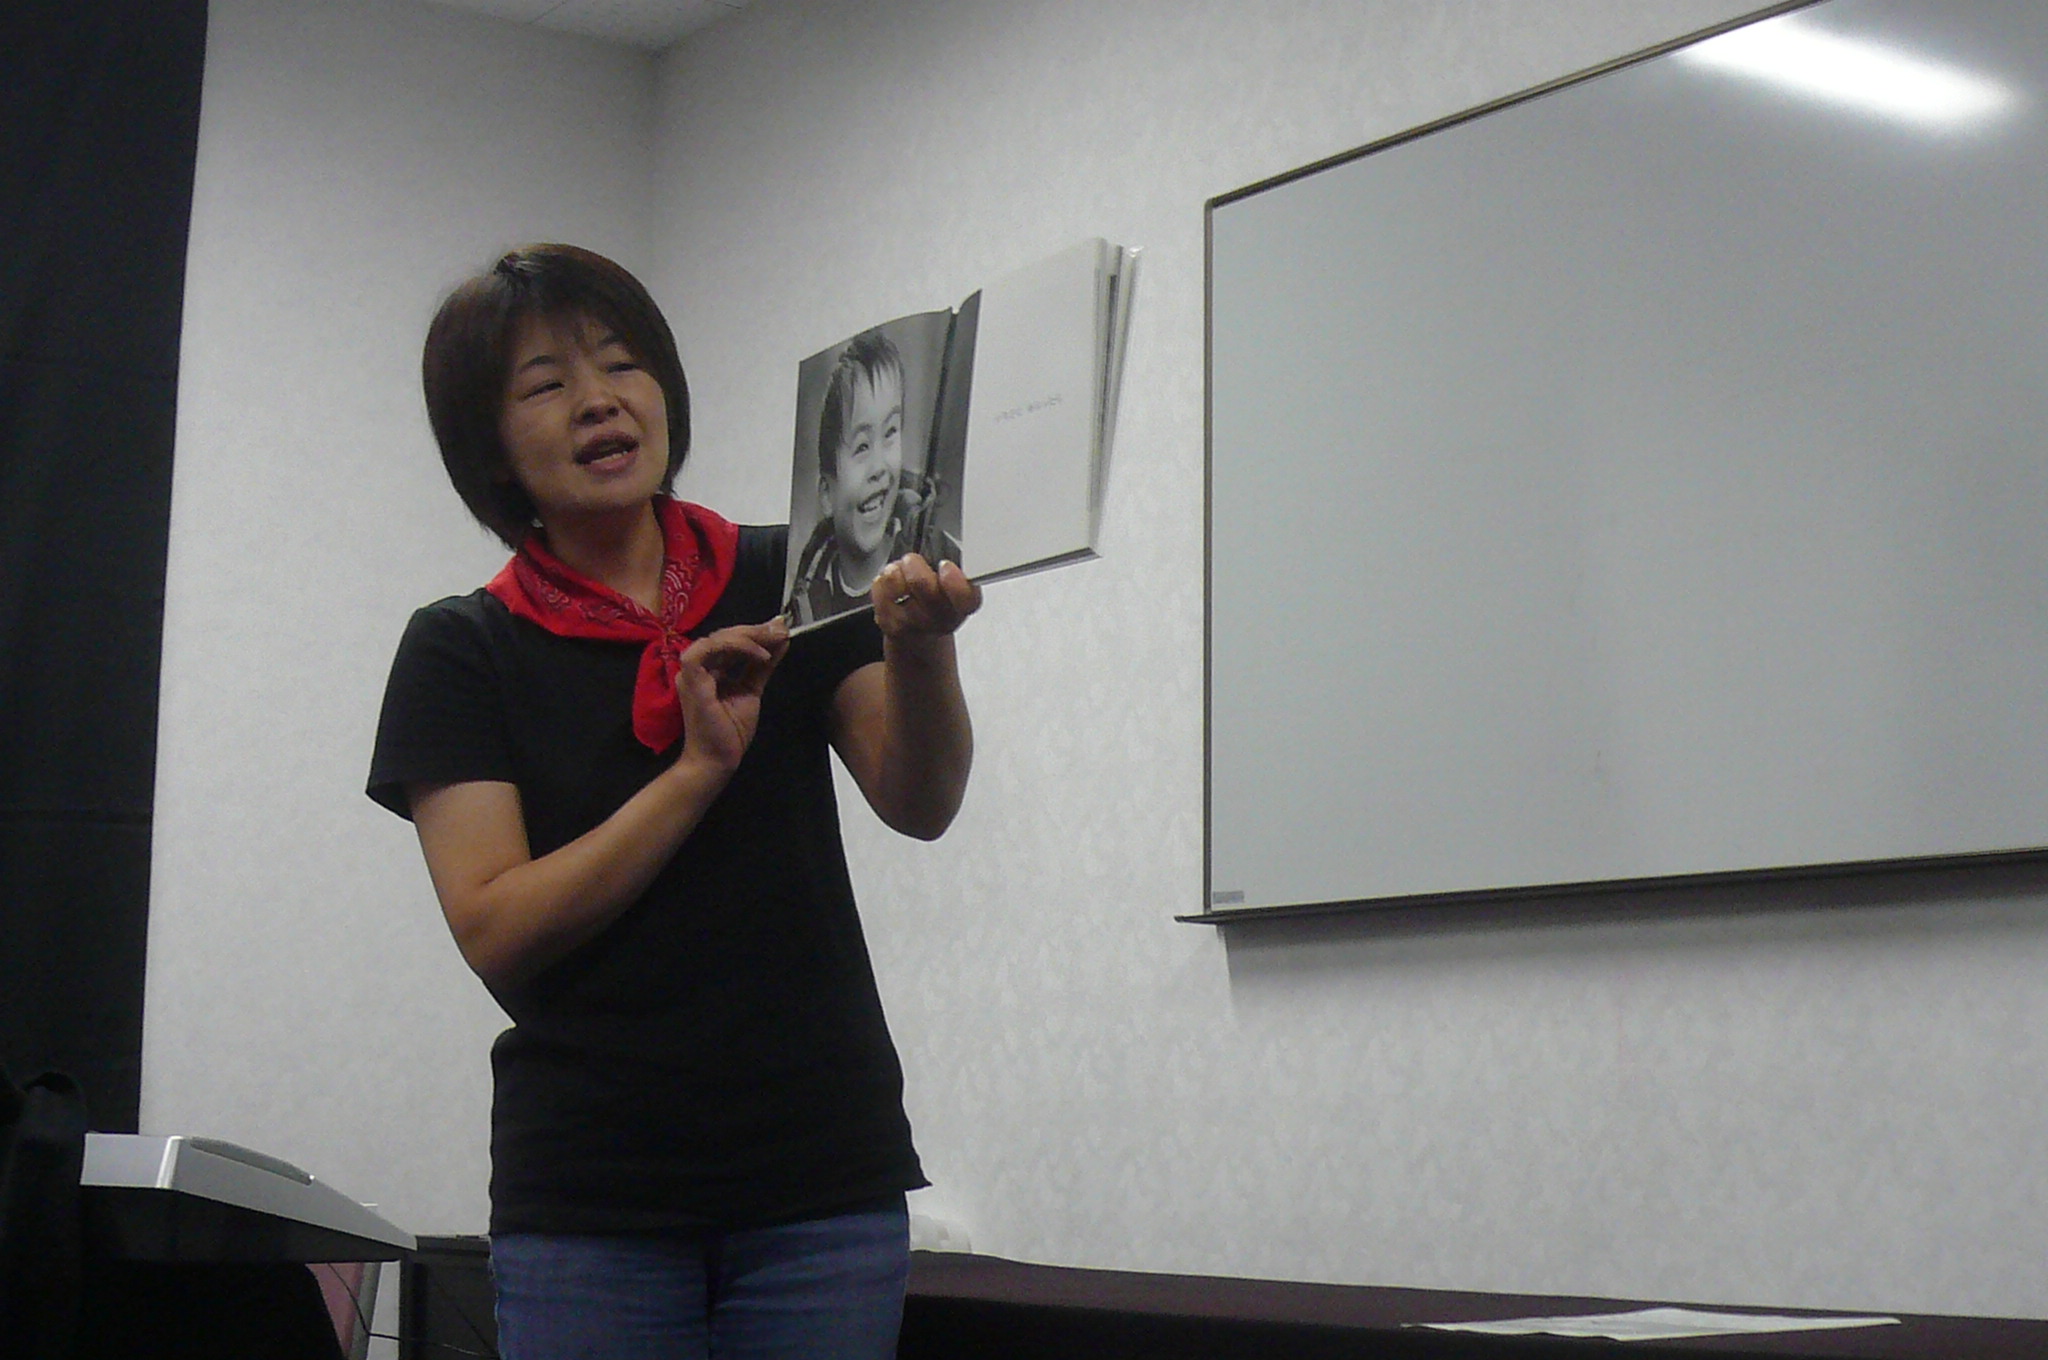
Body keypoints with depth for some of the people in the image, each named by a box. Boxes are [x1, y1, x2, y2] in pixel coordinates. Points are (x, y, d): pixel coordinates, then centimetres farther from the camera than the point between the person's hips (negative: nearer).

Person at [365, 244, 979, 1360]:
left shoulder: (787, 584, 5)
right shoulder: (462, 652, 2)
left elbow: (920, 801, -8)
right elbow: (496, 934, -8)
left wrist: (917, 643, -28)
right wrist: (699, 767, -18)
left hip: (824, 1187, 1)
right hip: (591, 1207, -1)